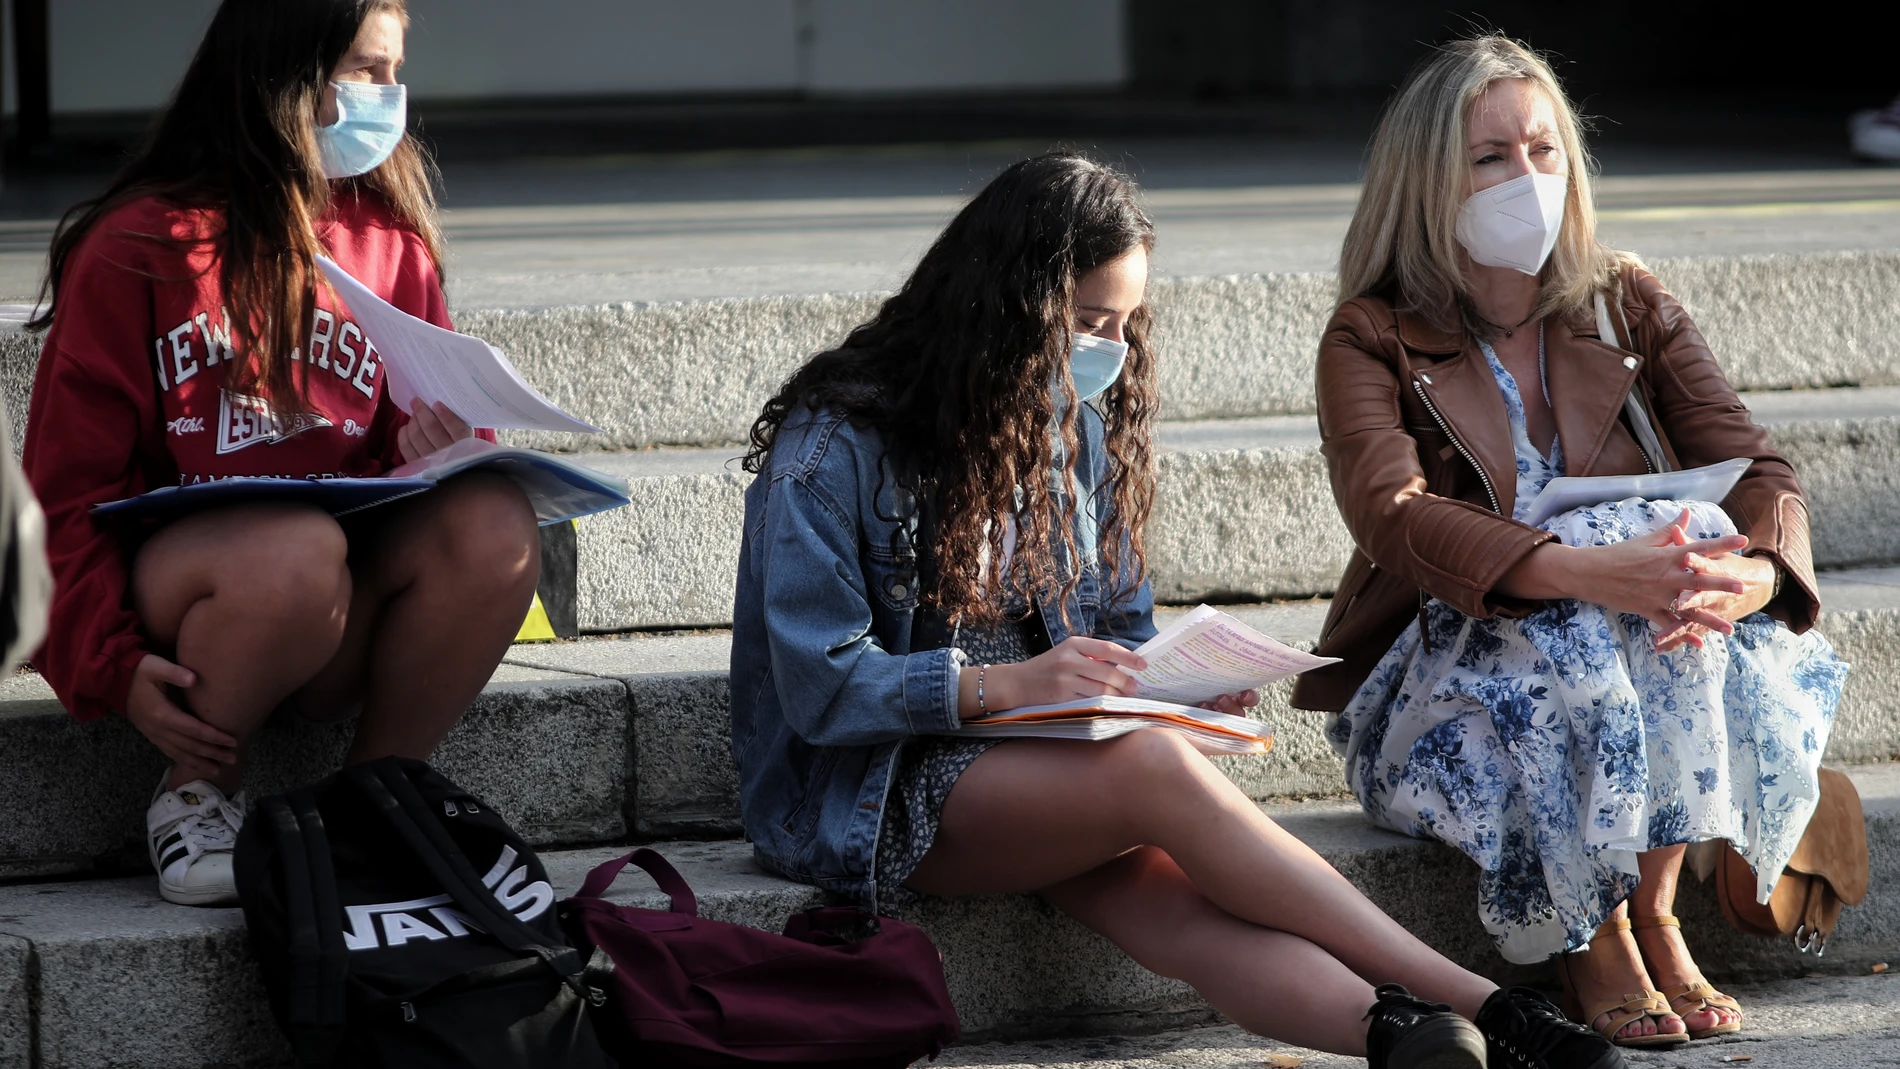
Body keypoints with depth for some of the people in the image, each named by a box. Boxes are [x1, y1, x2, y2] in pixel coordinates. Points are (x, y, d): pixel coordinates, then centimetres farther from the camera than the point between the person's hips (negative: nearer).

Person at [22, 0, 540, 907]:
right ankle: (196, 797, -8)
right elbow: (67, 487, -3)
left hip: (342, 623, 4)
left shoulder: (391, 242, 10)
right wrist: (112, 668, -14)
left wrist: (435, 449, -12)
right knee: (294, 548, -38)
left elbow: (414, 436, 14)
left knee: (493, 522, -26)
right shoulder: (137, 250, -4)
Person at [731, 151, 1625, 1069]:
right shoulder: (835, 445, -10)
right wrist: (1006, 685, -26)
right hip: (873, 796, -6)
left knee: (1181, 897, -30)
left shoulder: (1080, 431, 11)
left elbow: (1120, 628, 18)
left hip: (1045, 762, 6)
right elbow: (820, 685, -15)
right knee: (1157, 771, -32)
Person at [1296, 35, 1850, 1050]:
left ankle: (1654, 915, -20)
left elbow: (1755, 469, -5)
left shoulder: (1631, 309, 8)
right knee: (1560, 644, -35)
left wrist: (1754, 572, -31)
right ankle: (1594, 942, -21)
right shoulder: (1371, 341, -4)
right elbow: (1391, 512, -24)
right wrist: (1581, 571, -42)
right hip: (1446, 676, -3)